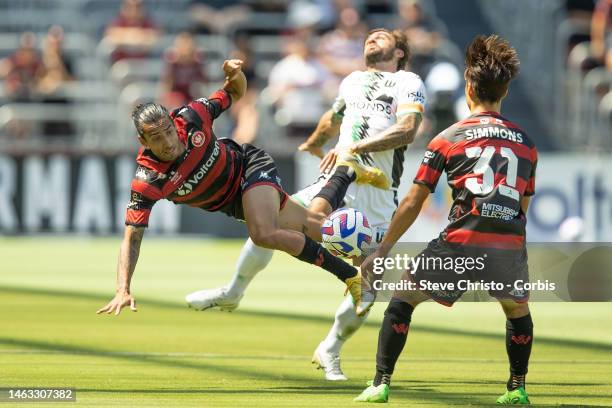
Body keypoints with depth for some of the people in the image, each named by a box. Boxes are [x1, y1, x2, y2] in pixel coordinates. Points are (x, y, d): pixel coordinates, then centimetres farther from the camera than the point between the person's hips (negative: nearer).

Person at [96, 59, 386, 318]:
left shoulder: (190, 118, -28)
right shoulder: (147, 181, -31)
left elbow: (235, 94, -6)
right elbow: (132, 237, -30)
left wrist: (234, 76, -30)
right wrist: (123, 290, -42)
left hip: (250, 165, -3)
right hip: (234, 204, 3)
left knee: (264, 234, -31)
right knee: (311, 225, 14)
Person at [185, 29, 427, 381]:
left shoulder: (409, 83, 1)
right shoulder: (353, 81, 21)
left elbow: (407, 129, -17)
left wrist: (357, 147, -24)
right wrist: (315, 143, 60)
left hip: (378, 200, -4)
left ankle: (331, 349, 15)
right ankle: (232, 293, 11)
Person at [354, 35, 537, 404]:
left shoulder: (449, 138, 8)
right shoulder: (526, 143, 16)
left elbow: (413, 203, 8)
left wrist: (383, 250, 15)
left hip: (462, 241, -2)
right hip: (511, 246, 2)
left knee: (403, 299, 13)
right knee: (518, 309, 30)